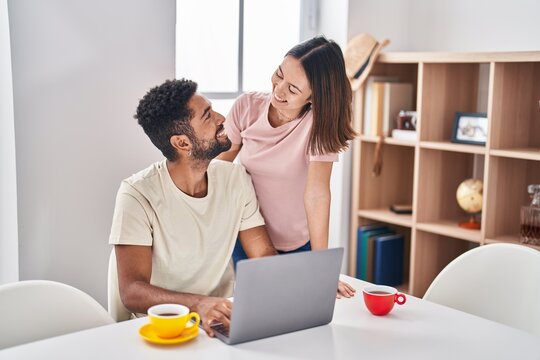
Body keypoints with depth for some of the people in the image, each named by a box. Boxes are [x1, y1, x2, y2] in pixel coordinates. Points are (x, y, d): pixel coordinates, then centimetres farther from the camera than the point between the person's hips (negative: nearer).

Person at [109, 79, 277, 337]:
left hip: (224, 319, 4)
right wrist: (198, 304, -37)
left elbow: (263, 255, 3)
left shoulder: (236, 179, 2)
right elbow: (131, 292, -19)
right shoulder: (138, 194, -14)